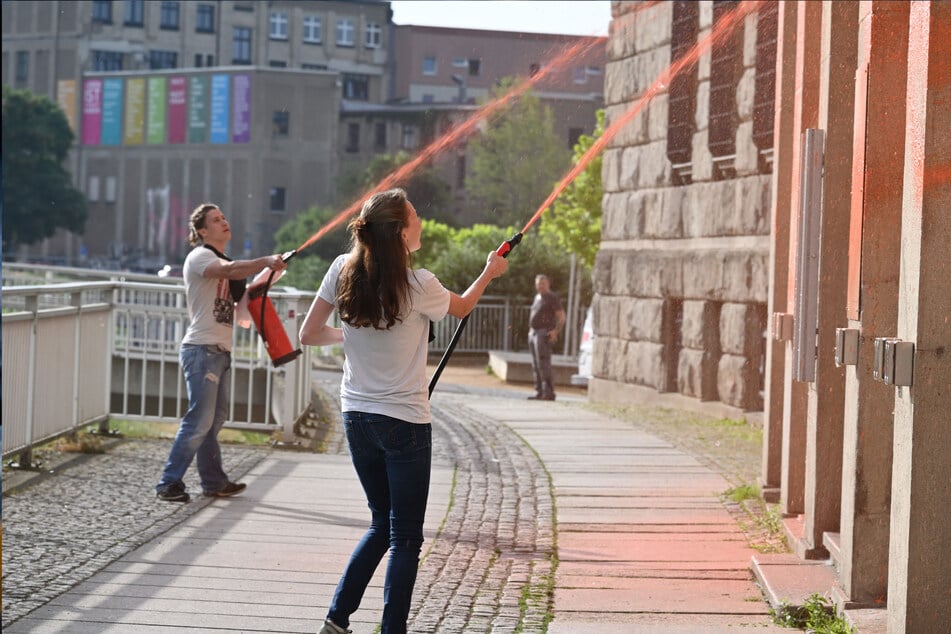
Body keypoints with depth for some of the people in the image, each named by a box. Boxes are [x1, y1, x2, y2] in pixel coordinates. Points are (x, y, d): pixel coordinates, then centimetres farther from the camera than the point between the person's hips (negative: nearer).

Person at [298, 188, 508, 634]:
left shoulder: (343, 271, -4)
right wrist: (489, 274, 24)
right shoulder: (418, 285, -15)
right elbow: (461, 308, 7)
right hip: (405, 423, -5)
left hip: (356, 418, 5)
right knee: (405, 536, 4)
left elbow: (309, 334, 2)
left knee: (382, 524, 20)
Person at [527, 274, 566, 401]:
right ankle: (539, 392, 12)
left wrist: (556, 331, -23)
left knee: (543, 364, -15)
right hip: (534, 333, 9)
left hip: (544, 333, -9)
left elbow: (561, 317, -11)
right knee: (535, 365, 9)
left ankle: (548, 392, -15)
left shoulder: (552, 298, -6)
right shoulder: (537, 297, 19)